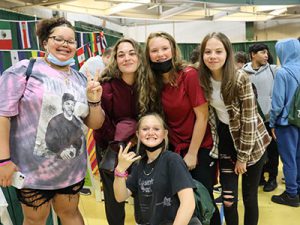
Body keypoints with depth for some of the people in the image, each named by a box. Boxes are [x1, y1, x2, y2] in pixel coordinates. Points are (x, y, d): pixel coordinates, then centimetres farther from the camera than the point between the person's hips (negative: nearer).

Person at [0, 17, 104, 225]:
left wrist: (94, 101, -10)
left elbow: (95, 124, 8)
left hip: (72, 168, 4)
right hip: (33, 167, -3)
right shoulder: (24, 70, -8)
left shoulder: (81, 80, 6)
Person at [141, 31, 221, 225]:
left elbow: (202, 116, -16)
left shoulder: (189, 74, -17)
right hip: (174, 149, 5)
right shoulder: (153, 82, -2)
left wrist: (192, 153, -12)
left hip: (200, 149, -4)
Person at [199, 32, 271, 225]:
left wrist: (242, 157, -14)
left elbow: (249, 120, -18)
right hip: (225, 139, 3)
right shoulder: (202, 79, -9)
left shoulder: (240, 79, -22)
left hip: (251, 142, -3)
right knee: (228, 199, 4)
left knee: (249, 197, 8)